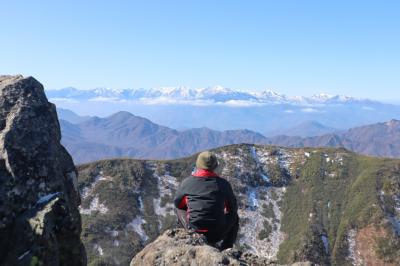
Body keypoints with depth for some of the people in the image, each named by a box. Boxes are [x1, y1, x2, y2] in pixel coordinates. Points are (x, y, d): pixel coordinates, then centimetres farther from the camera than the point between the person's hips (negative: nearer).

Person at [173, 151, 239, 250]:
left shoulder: (187, 182, -5)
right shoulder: (223, 183, -5)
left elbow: (177, 203, 12)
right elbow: (233, 208, 9)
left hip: (194, 232, 0)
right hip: (216, 235, 0)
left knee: (178, 208, 26)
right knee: (234, 217, 29)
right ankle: (225, 249, 20)